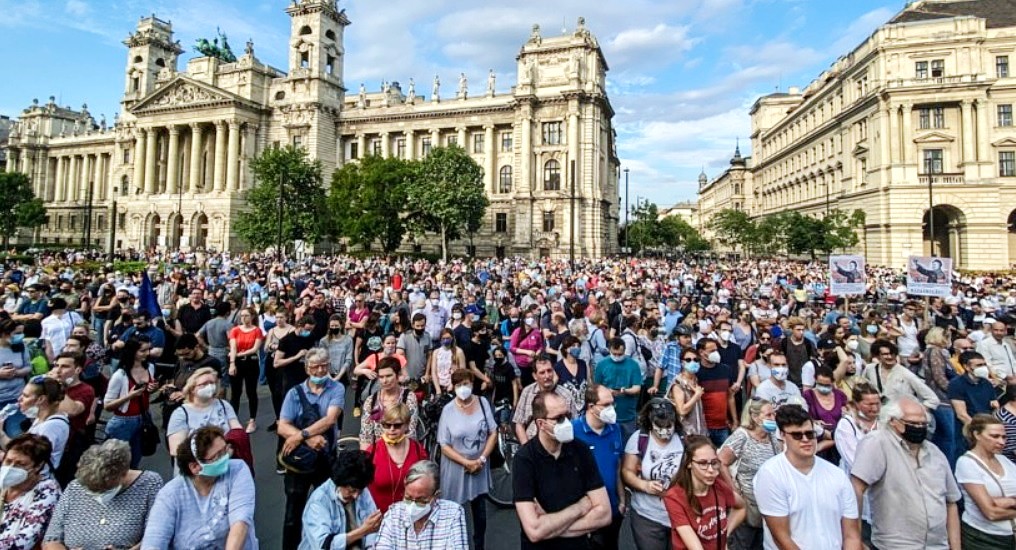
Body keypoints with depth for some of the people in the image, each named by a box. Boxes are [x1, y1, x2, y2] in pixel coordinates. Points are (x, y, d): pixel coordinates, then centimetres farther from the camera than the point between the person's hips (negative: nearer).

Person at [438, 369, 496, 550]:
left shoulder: (483, 402, -5)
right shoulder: (448, 410, -12)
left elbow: (493, 433, -2)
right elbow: (444, 446, -10)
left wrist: (481, 459, -11)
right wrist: (466, 462, -16)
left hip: (479, 467, 2)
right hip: (456, 469, -2)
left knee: (481, 513, 14)